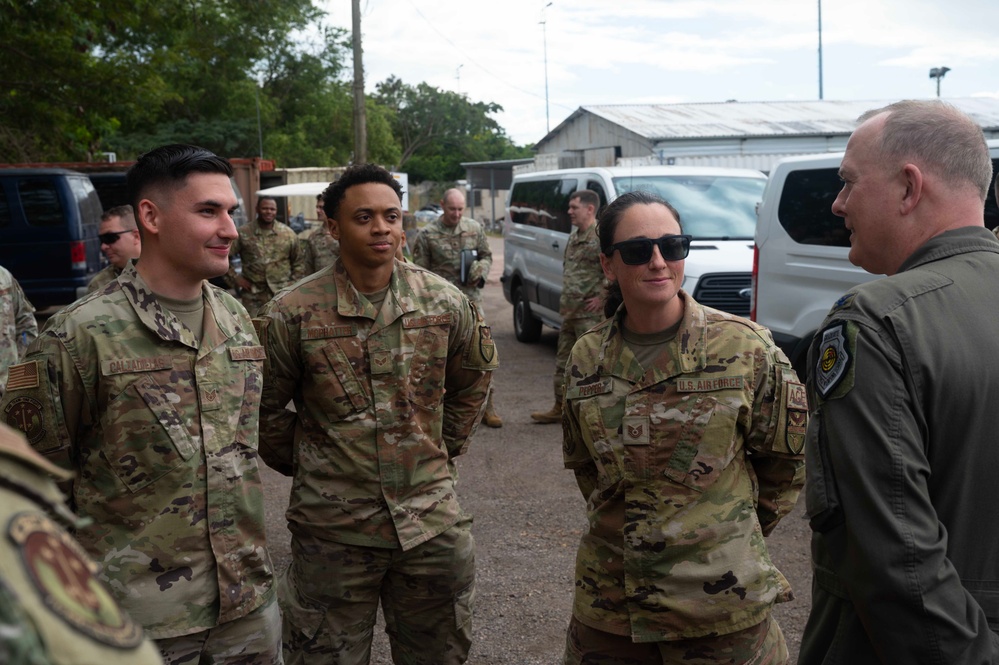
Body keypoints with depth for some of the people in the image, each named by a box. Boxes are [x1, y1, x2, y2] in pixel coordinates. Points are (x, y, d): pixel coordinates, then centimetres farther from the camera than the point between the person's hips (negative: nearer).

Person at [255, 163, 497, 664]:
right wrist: (303, 462, 4)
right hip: (334, 526, -2)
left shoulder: (446, 303, -1)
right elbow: (264, 408, 3)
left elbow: (474, 378, 16)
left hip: (431, 522, 3)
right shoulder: (292, 314, -9)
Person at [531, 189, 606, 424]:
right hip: (569, 312, 10)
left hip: (590, 313, -10)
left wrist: (603, 296, -19)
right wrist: (566, 295, 16)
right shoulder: (574, 237, 15)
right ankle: (560, 408, 26)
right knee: (563, 361, 15)